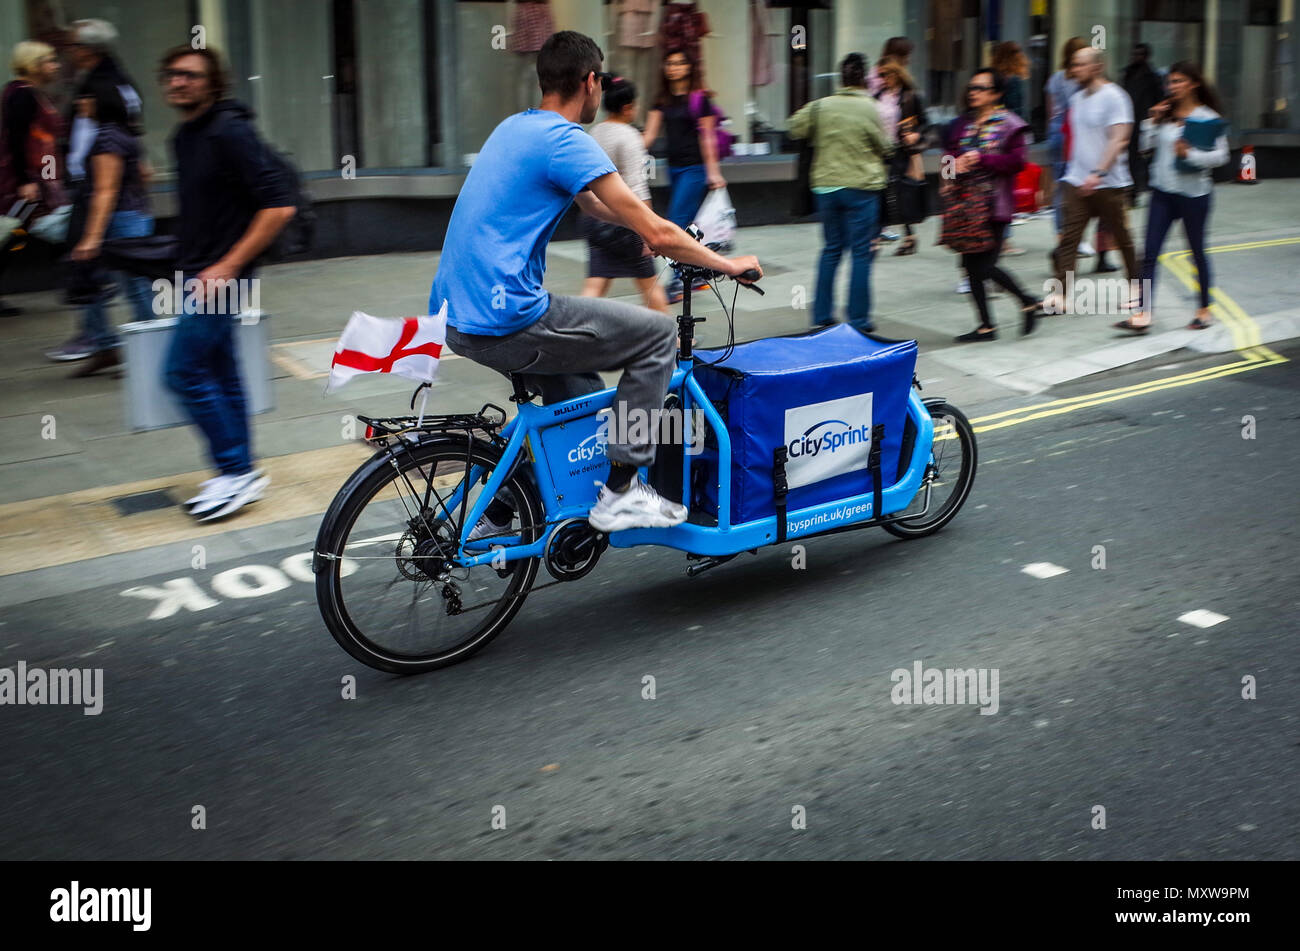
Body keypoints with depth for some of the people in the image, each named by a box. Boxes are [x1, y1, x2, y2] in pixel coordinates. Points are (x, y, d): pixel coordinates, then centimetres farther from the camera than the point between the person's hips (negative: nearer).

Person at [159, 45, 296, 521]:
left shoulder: (229, 132, -15)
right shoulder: (185, 136, 13)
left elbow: (279, 205, -22)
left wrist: (226, 266, -21)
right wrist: (188, 265, 18)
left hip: (220, 274, -9)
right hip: (199, 273, 9)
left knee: (184, 371, -9)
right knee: (220, 375, 12)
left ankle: (237, 471, -1)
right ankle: (239, 473, 21)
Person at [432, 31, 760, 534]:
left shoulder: (515, 127, 18)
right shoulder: (566, 140, -11)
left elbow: (594, 204, 31)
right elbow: (655, 234, -13)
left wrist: (681, 237, 32)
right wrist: (728, 264, 2)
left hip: (456, 313, 10)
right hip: (505, 319, -10)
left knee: (578, 392, 28)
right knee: (657, 334, 1)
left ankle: (496, 515, 31)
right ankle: (621, 493, 3)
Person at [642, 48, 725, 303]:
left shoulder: (699, 98, -5)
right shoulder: (662, 100, 12)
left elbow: (707, 137, -7)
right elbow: (650, 134, 8)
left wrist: (713, 172, -9)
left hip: (694, 168, -6)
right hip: (674, 167, 6)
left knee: (678, 221, -12)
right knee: (688, 224, 10)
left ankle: (678, 282, -10)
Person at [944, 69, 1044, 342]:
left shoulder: (1008, 124, -5)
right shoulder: (962, 123, 12)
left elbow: (1017, 160, -14)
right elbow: (949, 152, 17)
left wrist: (981, 158, -19)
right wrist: (955, 162, -6)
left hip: (995, 205, -6)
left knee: (984, 266, -11)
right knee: (972, 265, 6)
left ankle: (1027, 301, 14)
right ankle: (986, 326, 16)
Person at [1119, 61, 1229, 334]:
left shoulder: (1208, 117, -6)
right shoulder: (1165, 113, 8)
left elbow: (1220, 156, -10)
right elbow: (1146, 147, 7)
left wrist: (1190, 154, -23)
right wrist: (1152, 121, -4)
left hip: (1193, 193, -4)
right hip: (1162, 191, 4)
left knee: (1197, 252, 9)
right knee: (1150, 254, -4)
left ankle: (1204, 310, 24)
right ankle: (1143, 315, -7)